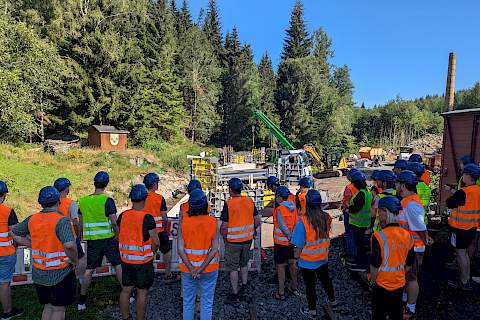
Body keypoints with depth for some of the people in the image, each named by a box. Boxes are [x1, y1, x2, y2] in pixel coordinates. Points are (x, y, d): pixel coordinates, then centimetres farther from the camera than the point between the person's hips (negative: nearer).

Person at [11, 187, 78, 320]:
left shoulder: (32, 219, 0)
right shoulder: (61, 221, -21)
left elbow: (14, 232, 17)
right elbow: (70, 245, -35)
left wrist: (32, 244, 13)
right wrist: (74, 260, -17)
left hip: (38, 273, 6)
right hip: (60, 273, -6)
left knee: (48, 307, 21)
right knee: (58, 309, 9)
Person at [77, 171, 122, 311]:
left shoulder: (83, 201, 2)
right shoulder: (107, 200, -14)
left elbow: (81, 223, 9)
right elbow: (114, 222, -15)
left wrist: (84, 238, 20)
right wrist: (118, 237, 0)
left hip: (92, 240, 3)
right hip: (108, 239, -3)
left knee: (89, 270, 13)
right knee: (118, 266, 10)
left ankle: (82, 301, 19)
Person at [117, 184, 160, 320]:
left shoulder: (122, 216, -3)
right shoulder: (147, 218, -19)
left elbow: (119, 236, 8)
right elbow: (156, 243, -18)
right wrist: (151, 252, 1)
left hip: (126, 260, 5)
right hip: (143, 261, -5)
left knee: (125, 290, 18)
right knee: (142, 292, 9)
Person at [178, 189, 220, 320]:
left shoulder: (184, 223, -10)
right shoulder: (212, 222, -12)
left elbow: (180, 249, -13)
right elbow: (214, 249, -16)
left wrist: (191, 269, -12)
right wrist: (202, 269, -14)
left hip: (188, 268, 1)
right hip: (209, 268, -1)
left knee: (188, 302, 18)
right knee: (207, 303, 14)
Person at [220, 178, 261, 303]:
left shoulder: (228, 204, -18)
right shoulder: (250, 201, -3)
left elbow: (224, 227, -17)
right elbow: (258, 221, 1)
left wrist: (224, 238, 1)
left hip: (233, 241, -5)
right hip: (248, 239, 5)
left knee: (233, 268, 9)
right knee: (244, 264, 24)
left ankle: (234, 295, 18)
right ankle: (243, 287, 36)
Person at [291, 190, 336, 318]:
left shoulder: (303, 222, -28)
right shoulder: (326, 217, -14)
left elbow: (300, 245, -20)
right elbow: (326, 236, 2)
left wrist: (297, 254, -4)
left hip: (307, 261, -5)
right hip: (323, 258, 5)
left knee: (310, 285, 15)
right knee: (325, 279, 28)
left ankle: (312, 310, 33)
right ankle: (332, 300, 50)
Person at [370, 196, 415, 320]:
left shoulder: (379, 236, -24)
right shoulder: (407, 235, -5)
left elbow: (375, 264, -19)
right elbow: (409, 264, 5)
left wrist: (373, 280, -4)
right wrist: (399, 275, 16)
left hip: (382, 286, -5)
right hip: (400, 285, 5)